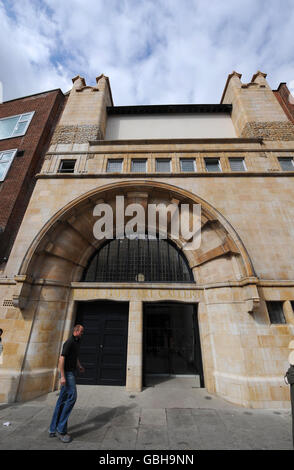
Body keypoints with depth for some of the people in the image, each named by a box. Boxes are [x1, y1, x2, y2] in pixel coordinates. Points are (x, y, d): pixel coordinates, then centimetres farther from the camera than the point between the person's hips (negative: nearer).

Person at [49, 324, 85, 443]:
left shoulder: (76, 343, 13)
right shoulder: (69, 342, -18)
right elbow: (61, 359, -22)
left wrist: (80, 366, 11)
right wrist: (62, 376, -24)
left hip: (71, 373, 9)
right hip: (67, 373, -9)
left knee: (62, 401, 14)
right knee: (72, 397, -9)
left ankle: (53, 430, 23)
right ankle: (61, 429, 2)